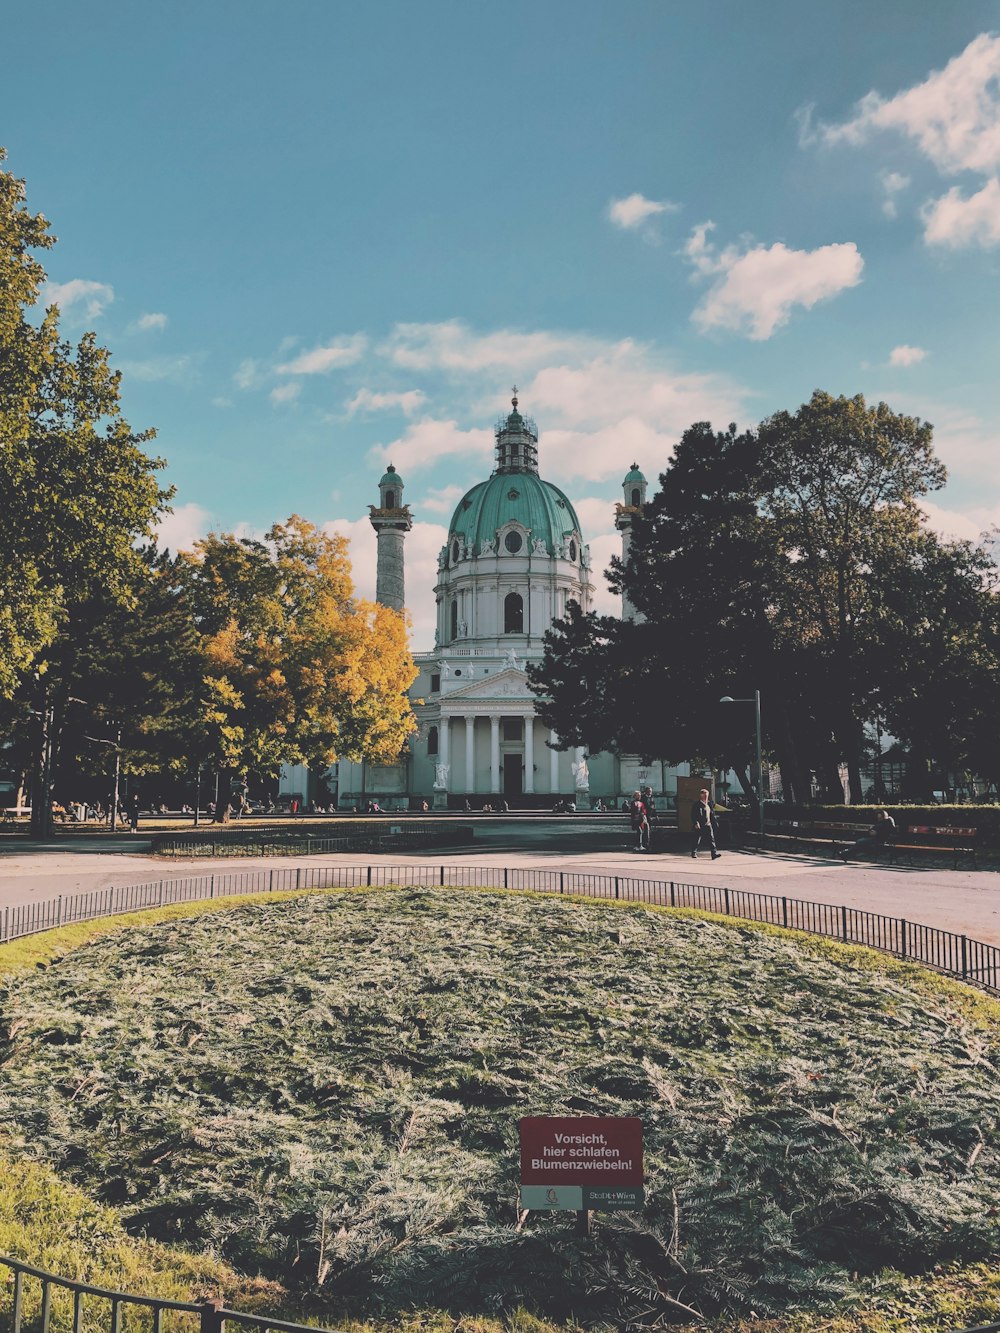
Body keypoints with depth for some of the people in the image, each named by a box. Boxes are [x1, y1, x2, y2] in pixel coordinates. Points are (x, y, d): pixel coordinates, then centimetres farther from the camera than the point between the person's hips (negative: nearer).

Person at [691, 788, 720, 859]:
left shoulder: (709, 803, 12)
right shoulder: (697, 804, -7)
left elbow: (712, 814, 17)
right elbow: (693, 815, -10)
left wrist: (715, 822, 13)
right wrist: (696, 823, -18)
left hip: (708, 825, 5)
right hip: (700, 826, -5)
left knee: (711, 838, -4)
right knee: (697, 840, 4)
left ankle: (714, 853, -9)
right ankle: (694, 852, 20)